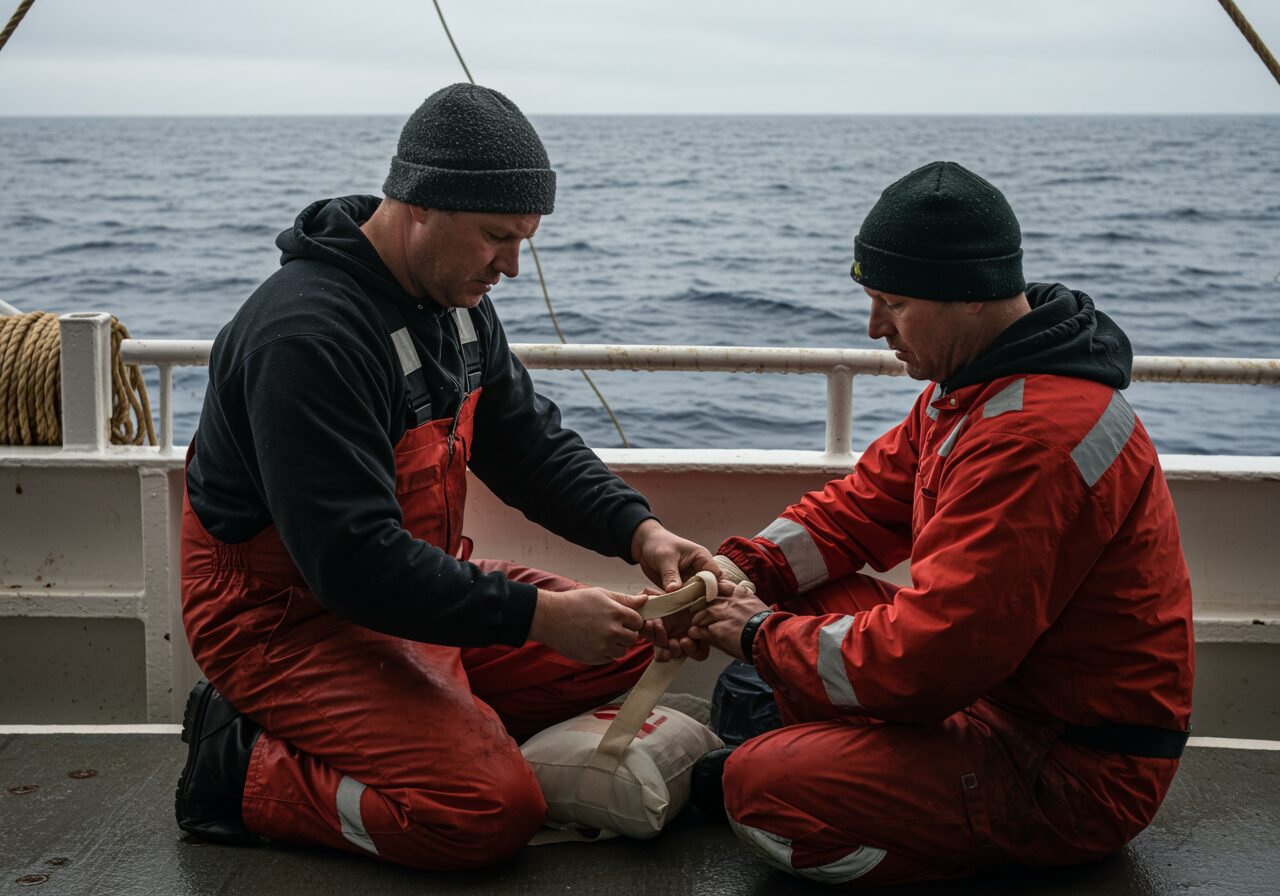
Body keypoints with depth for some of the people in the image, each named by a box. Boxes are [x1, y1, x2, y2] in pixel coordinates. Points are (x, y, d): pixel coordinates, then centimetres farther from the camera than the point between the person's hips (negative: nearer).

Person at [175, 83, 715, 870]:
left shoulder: (455, 299, 3)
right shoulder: (308, 335, -27)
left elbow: (531, 443, 11)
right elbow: (353, 562, -30)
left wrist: (639, 531, -6)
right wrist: (536, 615, -28)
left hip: (417, 585, 10)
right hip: (288, 618, -9)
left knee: (627, 646, 8)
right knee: (492, 812, -25)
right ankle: (247, 770, -6)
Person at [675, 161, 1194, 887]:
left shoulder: (1037, 435, -28)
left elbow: (925, 655, -29)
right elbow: (867, 503, 12)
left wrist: (763, 635, -15)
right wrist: (743, 568, -5)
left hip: (1076, 773, -10)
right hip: (1008, 687, 10)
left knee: (763, 791, -22)